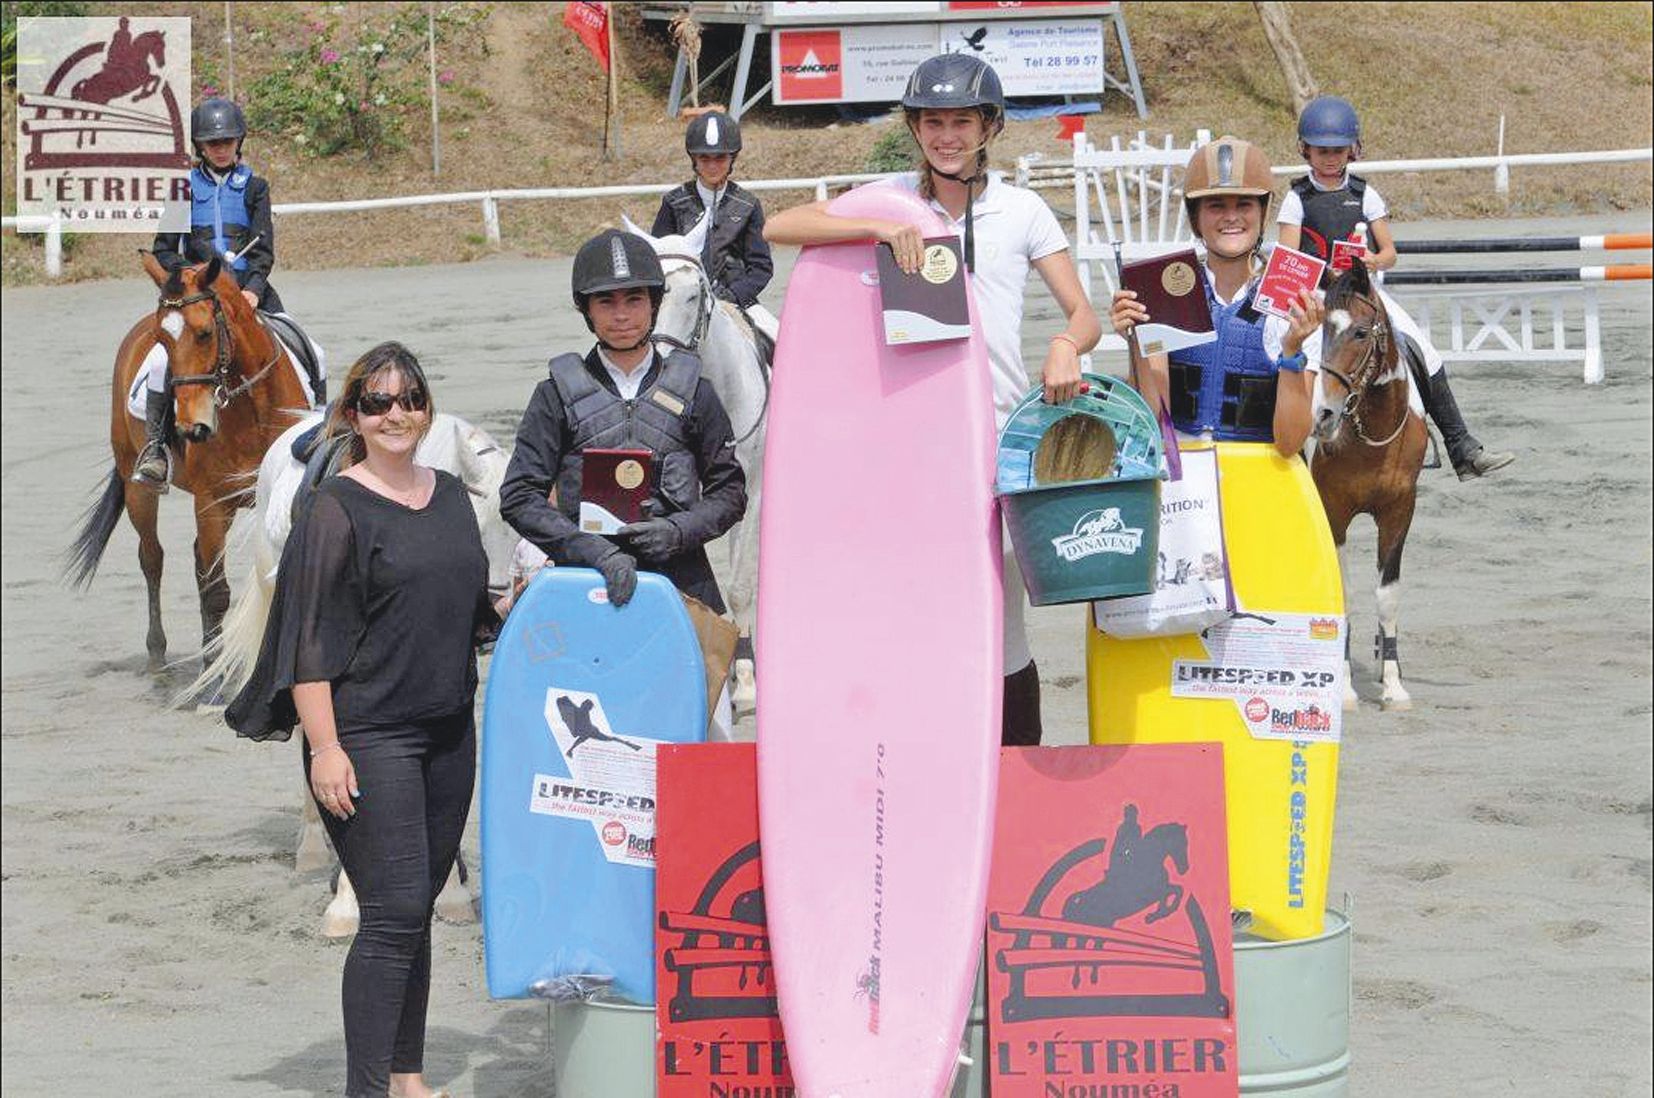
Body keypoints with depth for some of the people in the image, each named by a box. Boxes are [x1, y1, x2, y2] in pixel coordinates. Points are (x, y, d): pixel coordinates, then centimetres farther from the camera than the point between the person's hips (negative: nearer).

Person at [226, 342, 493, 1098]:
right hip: (369, 735, -6)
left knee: (417, 908, 11)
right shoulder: (337, 508, -8)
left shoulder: (451, 497, 12)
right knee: (394, 911, -11)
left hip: (448, 733, 6)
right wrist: (324, 747, -17)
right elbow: (309, 638, -11)